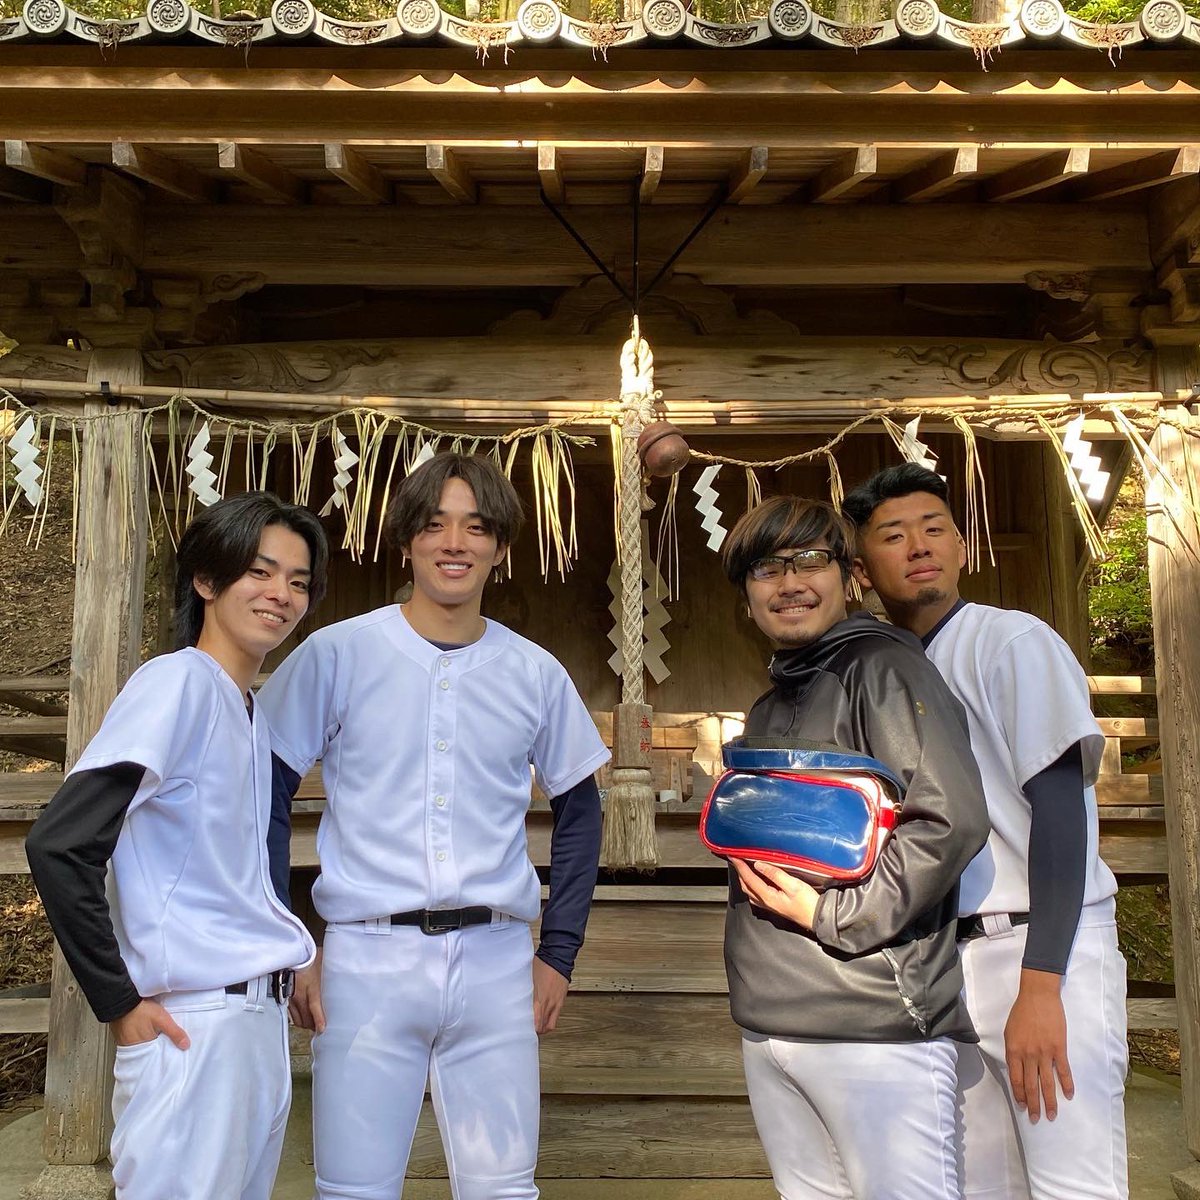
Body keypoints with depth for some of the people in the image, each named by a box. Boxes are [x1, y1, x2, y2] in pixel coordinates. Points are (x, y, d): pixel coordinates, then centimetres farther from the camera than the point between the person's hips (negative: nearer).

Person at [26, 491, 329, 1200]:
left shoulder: (254, 713, 12)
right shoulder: (176, 682, -13)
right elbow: (58, 847, -19)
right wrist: (120, 1002, -14)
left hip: (265, 1014, 8)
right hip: (194, 1024, -8)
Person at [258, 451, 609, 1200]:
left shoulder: (536, 673, 3)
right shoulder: (336, 654, -4)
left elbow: (579, 809, 13)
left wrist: (560, 954, 9)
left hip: (497, 963, 2)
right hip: (367, 960, -2)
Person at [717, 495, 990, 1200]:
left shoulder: (879, 665, -8)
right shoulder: (771, 705, 18)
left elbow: (950, 820, -18)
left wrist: (833, 916, -16)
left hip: (873, 1019, -8)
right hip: (768, 1022, 8)